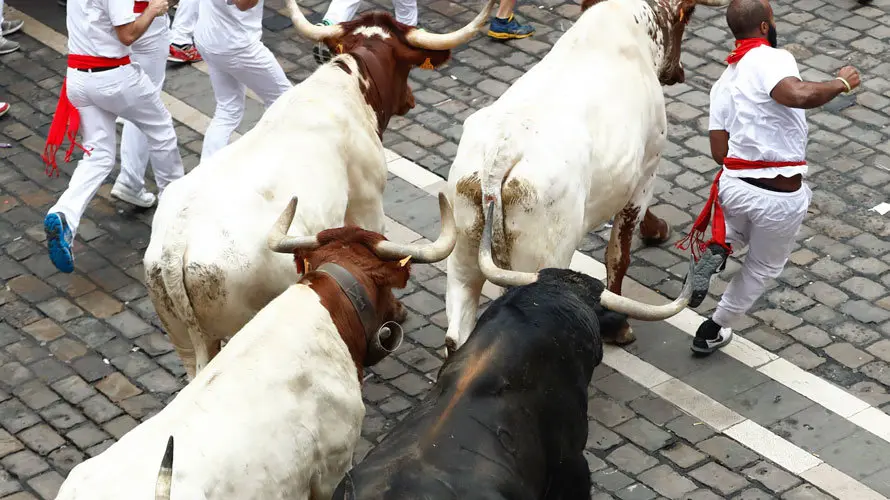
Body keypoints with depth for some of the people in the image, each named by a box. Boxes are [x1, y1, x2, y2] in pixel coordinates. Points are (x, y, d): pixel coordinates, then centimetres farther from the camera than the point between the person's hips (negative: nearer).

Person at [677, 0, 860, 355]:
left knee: (742, 228, 40)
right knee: (762, 268, 23)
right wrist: (841, 83, -16)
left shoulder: (723, 82, 10)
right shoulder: (773, 58, -12)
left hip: (734, 185, 5)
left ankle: (716, 249, 8)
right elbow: (798, 95, -33)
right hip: (781, 199, -5)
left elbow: (719, 152, 7)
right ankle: (712, 332, 32)